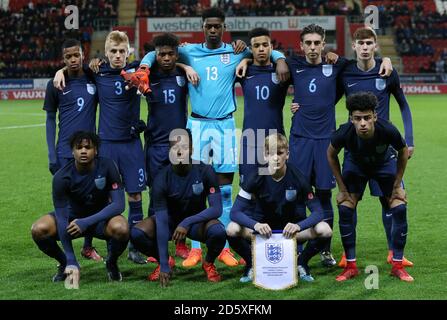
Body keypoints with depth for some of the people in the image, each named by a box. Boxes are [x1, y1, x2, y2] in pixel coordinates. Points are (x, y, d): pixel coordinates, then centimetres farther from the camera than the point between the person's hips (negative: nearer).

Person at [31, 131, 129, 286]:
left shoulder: (107, 167, -21)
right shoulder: (61, 177, -22)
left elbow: (118, 204, -24)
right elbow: (62, 217, -25)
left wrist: (87, 222, -37)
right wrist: (71, 261, -31)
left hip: (101, 217, -1)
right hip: (73, 216, 1)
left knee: (121, 228, -35)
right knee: (39, 229, -26)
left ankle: (112, 263, -1)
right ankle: (64, 263, 5)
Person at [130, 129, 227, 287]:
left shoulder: (205, 172, -21)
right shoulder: (162, 179, -23)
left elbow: (217, 209, -22)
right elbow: (161, 221, -27)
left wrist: (188, 222, -37)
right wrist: (164, 265, -32)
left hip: (197, 220, -1)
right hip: (171, 219, 1)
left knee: (218, 232, -35)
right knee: (136, 233, -26)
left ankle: (209, 263, 0)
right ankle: (166, 261, 4)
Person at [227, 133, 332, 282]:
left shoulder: (297, 178, -17)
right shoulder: (256, 178, -19)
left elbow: (317, 211, -19)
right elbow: (235, 212, -22)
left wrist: (298, 226, -40)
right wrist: (255, 225, -43)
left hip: (291, 224, 1)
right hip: (262, 224, 0)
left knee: (325, 230, -27)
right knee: (232, 230, -30)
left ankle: (302, 263, 2)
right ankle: (252, 263, -1)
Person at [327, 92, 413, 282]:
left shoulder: (388, 131, -38)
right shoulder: (344, 134, -37)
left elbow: (403, 152, -14)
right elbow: (331, 155, -12)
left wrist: (397, 185, -9)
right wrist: (342, 189, -10)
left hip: (385, 163, 0)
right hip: (355, 164, 0)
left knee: (399, 208, -12)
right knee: (345, 209, -13)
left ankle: (397, 266, 2)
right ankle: (351, 266, 1)